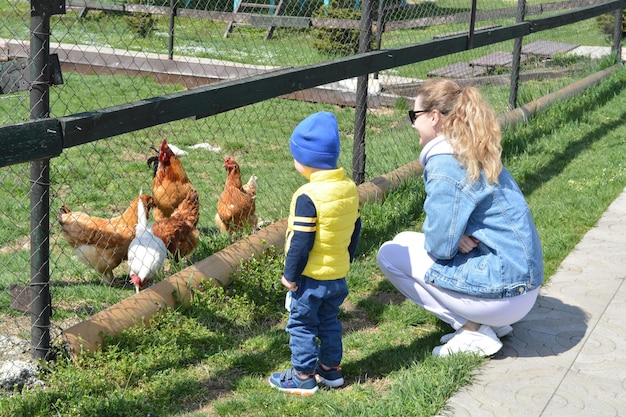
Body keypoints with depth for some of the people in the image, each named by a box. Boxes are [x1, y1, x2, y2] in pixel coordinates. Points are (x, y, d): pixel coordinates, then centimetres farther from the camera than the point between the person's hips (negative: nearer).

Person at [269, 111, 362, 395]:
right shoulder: (349, 188, 0)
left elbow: (301, 242, -22)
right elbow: (355, 228, 10)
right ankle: (331, 369, 31)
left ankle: (303, 377, 13)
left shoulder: (308, 196, -24)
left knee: (301, 325, 7)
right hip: (339, 273, 8)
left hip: (311, 277, -8)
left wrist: (290, 274, -12)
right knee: (329, 321, 22)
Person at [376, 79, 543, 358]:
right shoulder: (474, 153, 9)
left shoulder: (445, 164, -19)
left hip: (503, 293, -9)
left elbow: (440, 245, -18)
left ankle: (474, 332, -3)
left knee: (390, 255, -1)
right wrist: (457, 236, -2)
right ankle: (490, 322, 12)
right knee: (405, 240, 20)